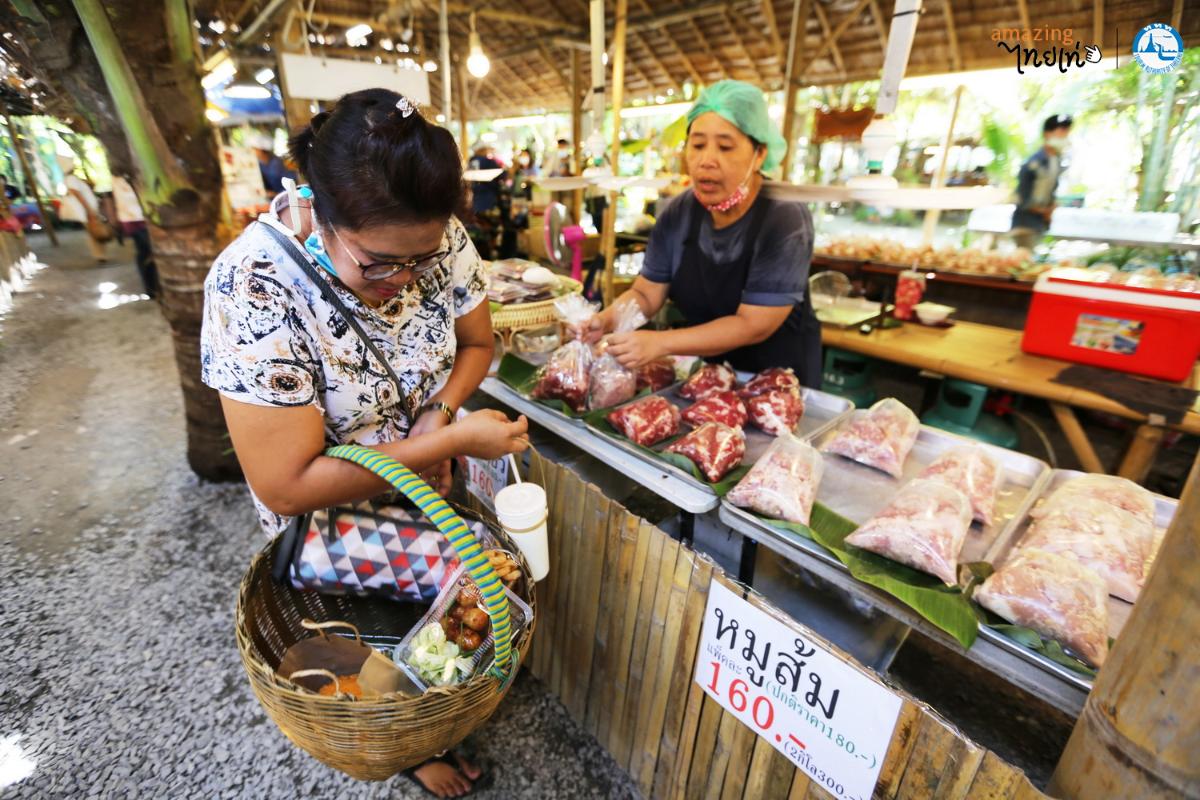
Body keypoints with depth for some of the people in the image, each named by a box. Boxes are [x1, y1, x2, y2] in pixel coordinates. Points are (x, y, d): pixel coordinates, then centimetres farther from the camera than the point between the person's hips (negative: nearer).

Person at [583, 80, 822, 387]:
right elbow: (646, 294, -6)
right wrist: (605, 320, -28)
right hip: (707, 369, 5)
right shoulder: (677, 214, -7)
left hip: (778, 375, -4)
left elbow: (752, 325, -27)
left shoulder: (784, 220, -23)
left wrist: (660, 342, -37)